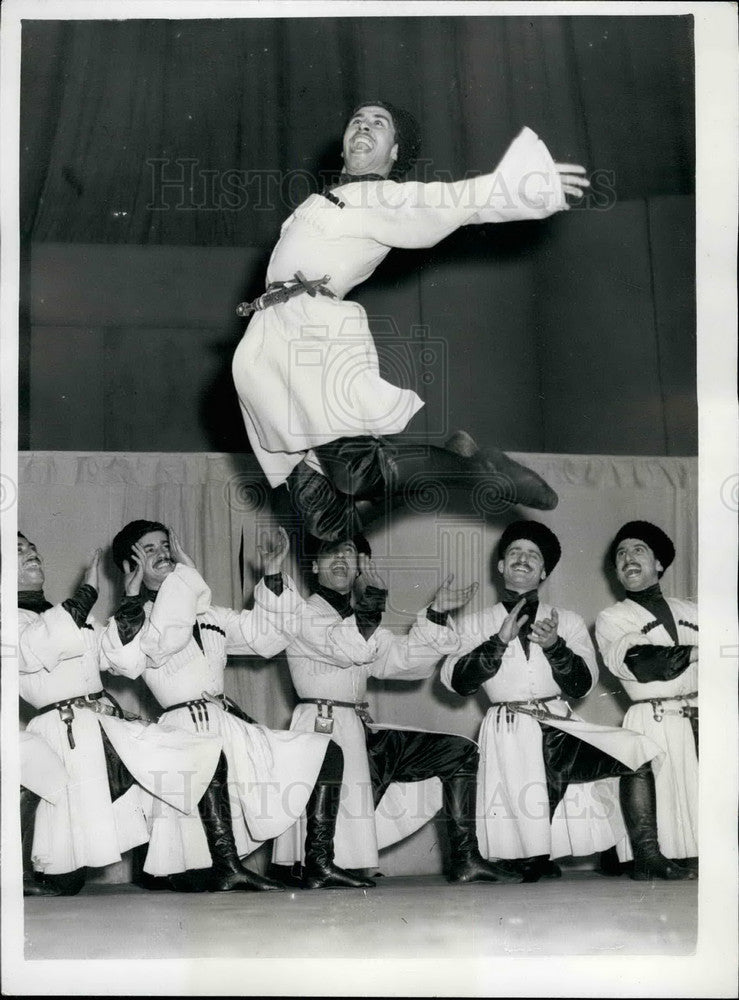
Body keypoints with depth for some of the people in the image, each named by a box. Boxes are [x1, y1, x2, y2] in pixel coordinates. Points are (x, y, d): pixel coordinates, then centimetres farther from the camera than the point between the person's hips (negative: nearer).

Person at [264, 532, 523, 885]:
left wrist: (435, 613, 4)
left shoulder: (357, 618, 23)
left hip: (361, 731, 8)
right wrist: (374, 595, -15)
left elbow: (402, 658, 11)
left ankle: (465, 860, -1)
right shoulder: (301, 613, -2)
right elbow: (351, 648, -20)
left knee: (459, 751, 3)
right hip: (322, 730, -8)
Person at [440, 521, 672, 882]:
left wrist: (555, 645, -15)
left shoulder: (568, 621, 12)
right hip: (507, 738, -1)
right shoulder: (477, 625, 9)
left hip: (561, 731, 1)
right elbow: (455, 681, -4)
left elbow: (582, 685, 2)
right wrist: (499, 641, -14)